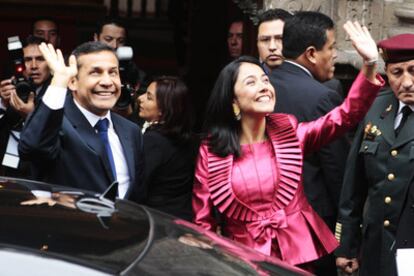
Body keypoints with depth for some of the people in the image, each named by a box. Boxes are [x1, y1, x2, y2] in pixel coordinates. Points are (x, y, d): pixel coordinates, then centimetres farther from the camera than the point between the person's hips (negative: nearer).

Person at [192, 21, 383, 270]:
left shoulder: (289, 133, 0)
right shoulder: (210, 152, -5)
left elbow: (345, 116, -12)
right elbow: (203, 222, 2)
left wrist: (369, 63, -23)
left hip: (299, 253, 2)